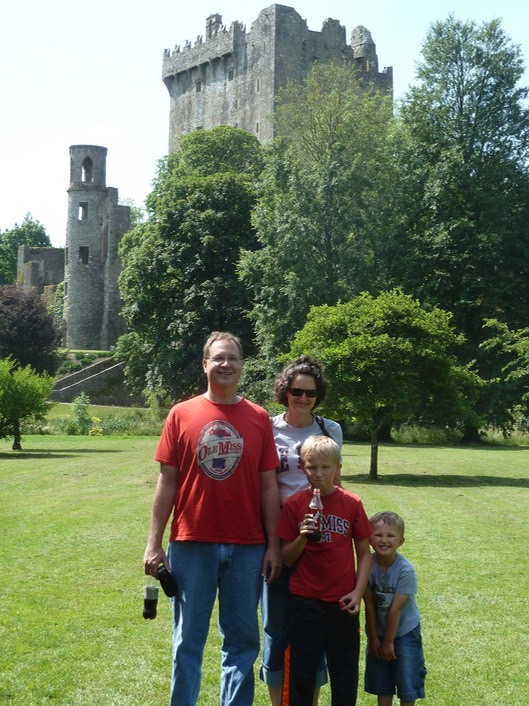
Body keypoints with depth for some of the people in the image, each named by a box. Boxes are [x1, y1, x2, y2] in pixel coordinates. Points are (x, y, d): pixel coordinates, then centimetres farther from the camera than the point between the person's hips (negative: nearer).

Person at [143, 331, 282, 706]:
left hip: (247, 547, 1)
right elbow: (167, 482, 2)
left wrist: (273, 545, -1)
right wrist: (154, 542, -2)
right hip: (191, 544, -1)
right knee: (189, 639, 8)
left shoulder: (259, 418, 4)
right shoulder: (181, 414, 1)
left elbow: (269, 486, 4)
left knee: (242, 640, 9)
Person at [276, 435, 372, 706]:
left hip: (342, 603, 1)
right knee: (300, 673, 6)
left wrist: (358, 592, -5)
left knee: (345, 674, 10)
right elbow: (287, 559, 0)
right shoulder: (294, 504, -3)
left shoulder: (352, 504, -1)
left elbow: (364, 553, 4)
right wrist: (302, 537, -18)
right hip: (304, 603, -1)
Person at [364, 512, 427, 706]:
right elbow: (369, 605, -12)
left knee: (407, 682, 3)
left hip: (404, 631, -3)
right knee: (381, 682, 15)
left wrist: (389, 641, -15)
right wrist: (373, 638, -7)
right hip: (378, 630, 3)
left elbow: (396, 608, -20)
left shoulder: (406, 570, -25)